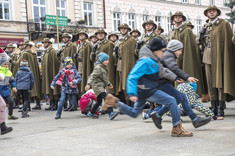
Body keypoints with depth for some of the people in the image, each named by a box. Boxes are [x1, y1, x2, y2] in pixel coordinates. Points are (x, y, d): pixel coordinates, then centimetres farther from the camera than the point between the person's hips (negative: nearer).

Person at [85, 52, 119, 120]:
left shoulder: (104, 67, 16)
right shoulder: (98, 68, -13)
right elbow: (92, 76, -22)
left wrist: (108, 84, 32)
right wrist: (88, 84, -34)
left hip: (101, 87, 10)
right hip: (97, 86, -10)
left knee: (99, 101, 16)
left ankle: (91, 113, 32)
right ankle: (111, 113, -30)